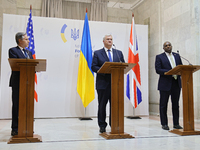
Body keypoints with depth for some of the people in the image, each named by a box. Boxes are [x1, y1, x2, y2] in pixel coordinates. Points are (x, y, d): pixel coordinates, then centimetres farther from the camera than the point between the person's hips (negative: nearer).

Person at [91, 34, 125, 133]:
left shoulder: (119, 53, 15)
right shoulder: (97, 53, 7)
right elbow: (94, 67, -3)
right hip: (103, 83, -2)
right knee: (102, 105, 4)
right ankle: (102, 126, 15)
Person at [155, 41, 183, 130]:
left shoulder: (177, 56, 15)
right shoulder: (159, 57, 1)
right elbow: (158, 70, -9)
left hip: (176, 83, 4)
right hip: (165, 84, -4)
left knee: (176, 104, 9)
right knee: (163, 105, 2)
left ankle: (176, 124, 18)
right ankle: (164, 124, 11)